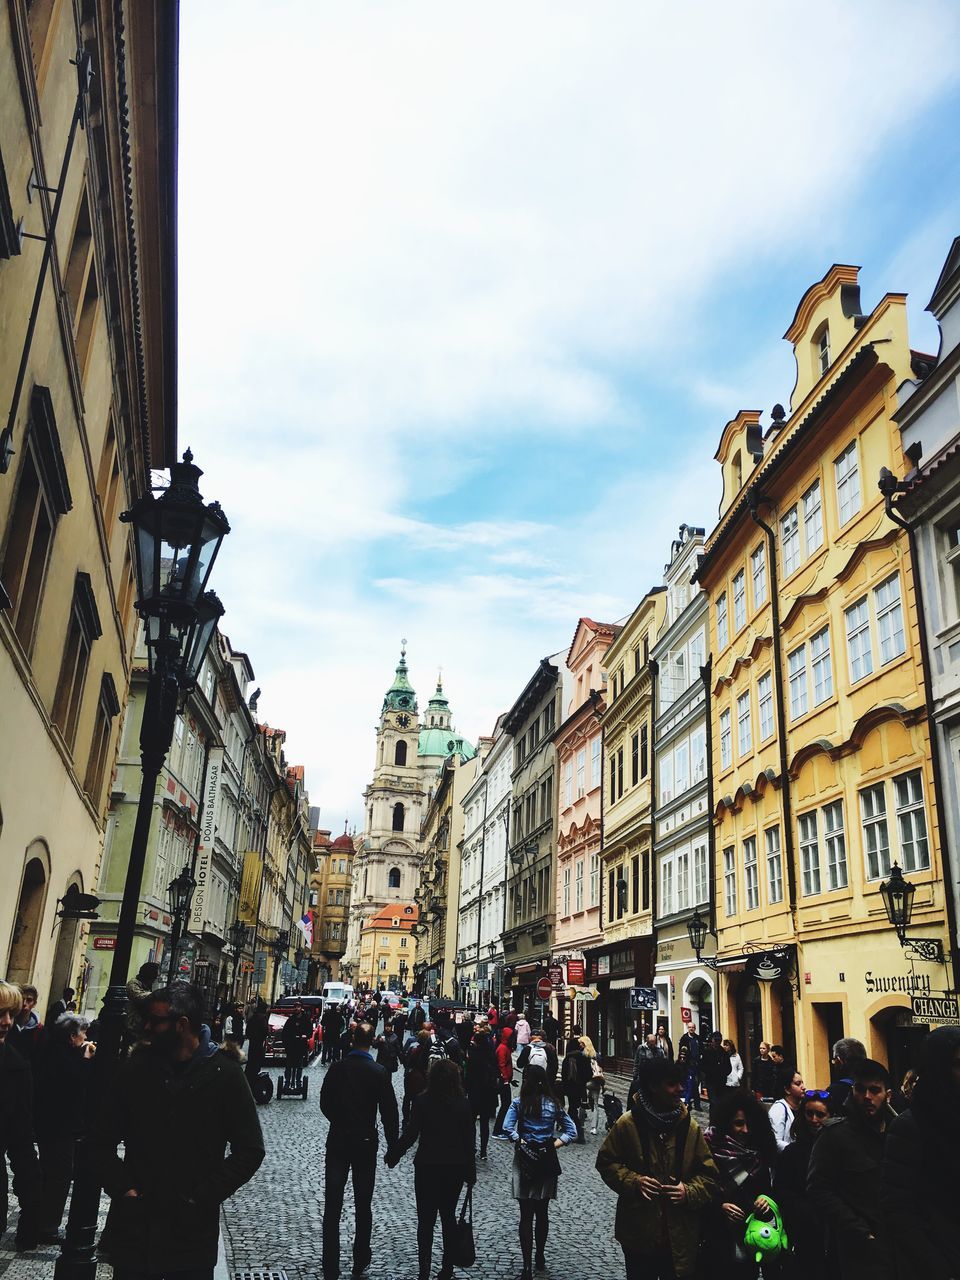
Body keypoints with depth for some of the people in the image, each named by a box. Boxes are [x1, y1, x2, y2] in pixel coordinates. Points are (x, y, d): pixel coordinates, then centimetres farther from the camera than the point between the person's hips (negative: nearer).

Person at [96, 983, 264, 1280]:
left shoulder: (224, 1074, -9)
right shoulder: (135, 1067, -1)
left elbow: (250, 1151, -6)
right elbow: (104, 1140, 8)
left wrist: (201, 1199, -13)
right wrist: (122, 1188, -6)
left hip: (193, 1227, -2)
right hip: (134, 1223, 2)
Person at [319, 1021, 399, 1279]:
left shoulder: (337, 1068, -6)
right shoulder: (379, 1073, -12)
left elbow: (325, 1103, 4)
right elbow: (389, 1112, -10)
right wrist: (393, 1145, 1)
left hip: (337, 1141, 1)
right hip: (365, 1143, -1)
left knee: (332, 1205, 7)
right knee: (363, 1205, 14)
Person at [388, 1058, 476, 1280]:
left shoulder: (422, 1101, -11)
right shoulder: (463, 1105, -5)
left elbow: (410, 1135, -9)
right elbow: (468, 1142, -2)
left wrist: (392, 1157, 6)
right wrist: (470, 1172, 7)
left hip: (427, 1166, -2)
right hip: (454, 1168, 2)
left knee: (426, 1219, 6)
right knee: (448, 1216, 16)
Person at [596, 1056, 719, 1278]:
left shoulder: (689, 1126, -1)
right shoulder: (628, 1124, -8)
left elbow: (708, 1174, 4)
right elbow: (606, 1162, 0)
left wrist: (689, 1191, -14)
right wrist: (633, 1182, -14)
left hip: (681, 1237, 2)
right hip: (638, 1233, -1)